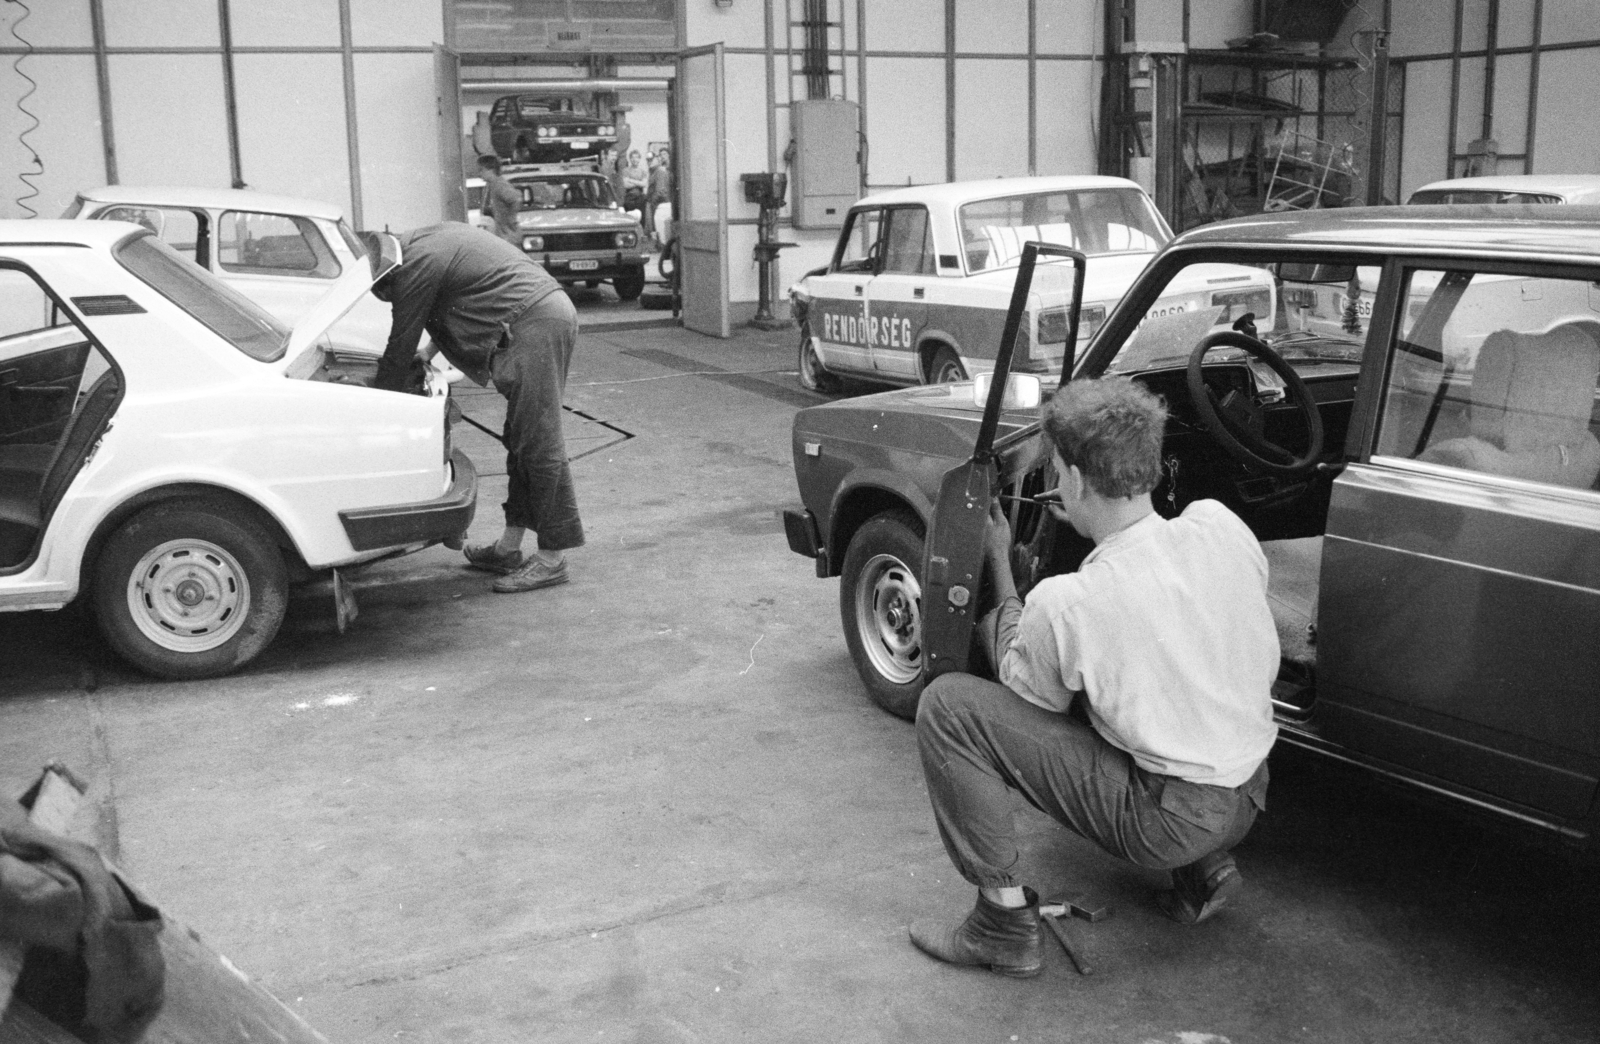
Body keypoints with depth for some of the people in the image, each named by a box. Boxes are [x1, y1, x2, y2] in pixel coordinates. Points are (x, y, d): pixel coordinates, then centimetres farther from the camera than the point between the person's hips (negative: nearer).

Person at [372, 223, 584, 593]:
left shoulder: (417, 264, -7)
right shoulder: (433, 239, 22)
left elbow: (401, 347, -2)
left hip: (534, 325, -10)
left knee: (539, 442, -7)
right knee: (522, 438, 14)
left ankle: (553, 558, -3)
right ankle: (509, 548, 21)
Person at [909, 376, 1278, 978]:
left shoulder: (1063, 605, -22)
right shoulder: (1221, 525, -9)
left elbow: (1023, 687, 0)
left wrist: (1000, 566, 9)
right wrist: (1097, 528, 15)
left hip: (1167, 823, -7)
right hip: (1251, 799, 7)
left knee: (947, 706, -9)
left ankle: (1005, 923, -3)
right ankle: (1204, 868, 22)